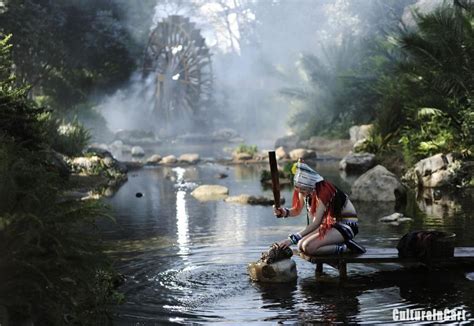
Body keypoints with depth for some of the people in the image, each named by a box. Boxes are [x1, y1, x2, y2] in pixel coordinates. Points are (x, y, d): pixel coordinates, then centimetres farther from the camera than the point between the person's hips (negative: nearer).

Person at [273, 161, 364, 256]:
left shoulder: (323, 191, -27)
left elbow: (316, 223, -29)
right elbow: (297, 210, 10)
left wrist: (292, 239, -33)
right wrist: (284, 212, -13)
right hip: (330, 224, 9)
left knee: (308, 247, -26)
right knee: (301, 245, -7)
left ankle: (346, 247, -13)